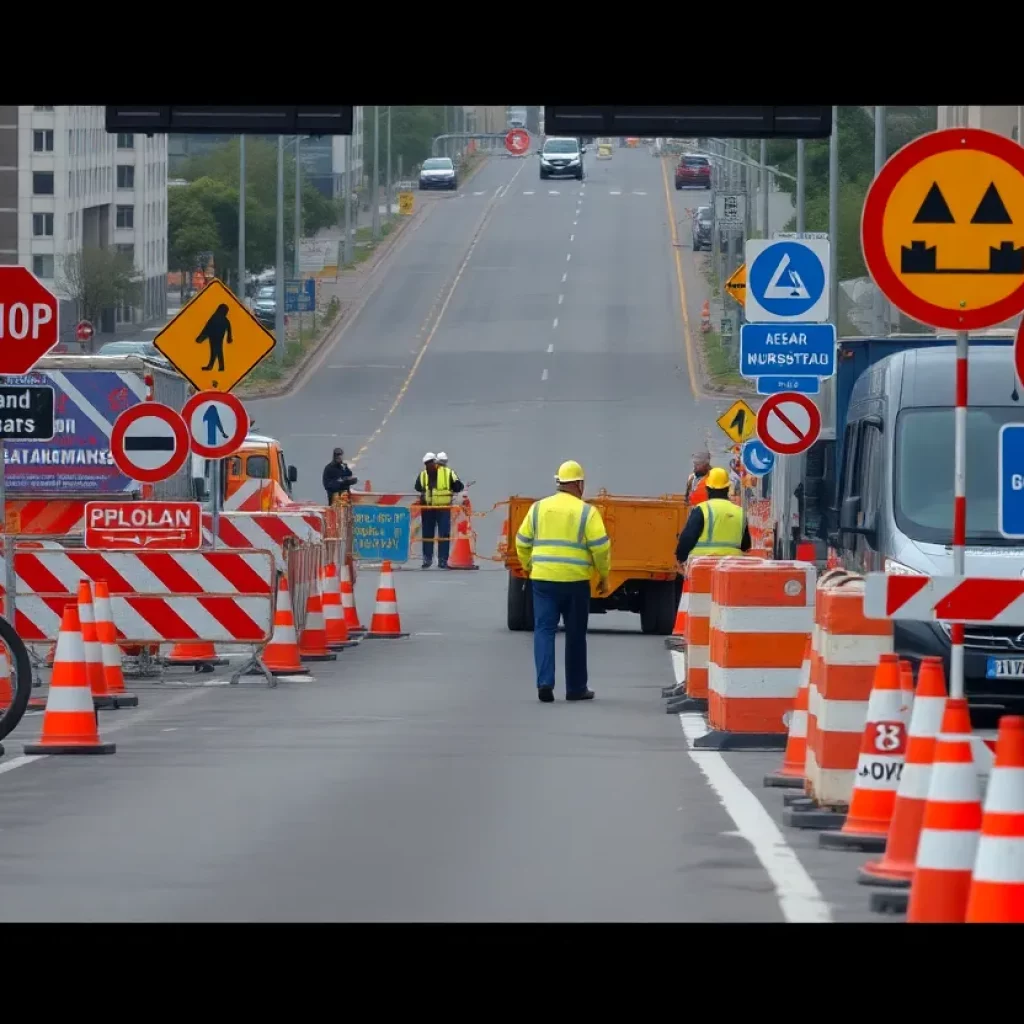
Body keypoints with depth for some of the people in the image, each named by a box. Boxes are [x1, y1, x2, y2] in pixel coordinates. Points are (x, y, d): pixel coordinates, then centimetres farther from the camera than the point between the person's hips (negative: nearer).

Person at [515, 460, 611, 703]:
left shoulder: (539, 508, 5)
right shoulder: (586, 512, -4)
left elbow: (522, 542, 9)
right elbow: (600, 547, -8)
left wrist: (528, 566, 25)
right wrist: (604, 576, 5)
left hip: (543, 579, 2)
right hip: (575, 581, -2)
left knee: (544, 630, 3)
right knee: (575, 635, 9)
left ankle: (545, 682, -13)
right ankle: (576, 688, 16)